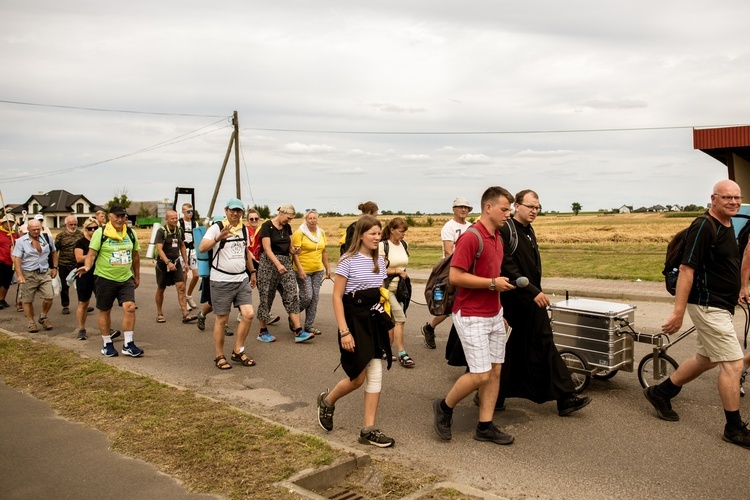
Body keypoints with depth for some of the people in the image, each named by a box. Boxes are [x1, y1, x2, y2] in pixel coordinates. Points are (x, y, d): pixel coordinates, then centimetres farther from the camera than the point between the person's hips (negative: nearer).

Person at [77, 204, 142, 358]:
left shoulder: (131, 233, 7)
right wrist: (87, 266, -30)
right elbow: (92, 253, -11)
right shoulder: (101, 233, -6)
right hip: (105, 278, -3)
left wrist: (137, 276, 18)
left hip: (126, 278, 3)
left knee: (129, 308, -11)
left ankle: (128, 345, -2)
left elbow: (135, 255, 15)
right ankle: (107, 344, 24)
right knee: (105, 311, 8)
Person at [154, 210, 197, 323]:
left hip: (176, 262, 4)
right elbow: (159, 249, -21)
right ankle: (159, 314, 24)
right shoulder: (161, 231, -12)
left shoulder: (179, 230, 4)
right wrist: (168, 262, -33)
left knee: (181, 287, -8)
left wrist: (186, 262, 13)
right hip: (163, 263, -3)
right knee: (161, 289, 10)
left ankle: (185, 314, -11)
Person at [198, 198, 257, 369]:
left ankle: (238, 351, 13)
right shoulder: (217, 227, -9)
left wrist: (252, 272, 26)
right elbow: (202, 248, -22)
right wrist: (218, 238, -38)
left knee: (248, 314, -3)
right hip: (221, 281, -5)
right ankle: (219, 356, 17)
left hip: (242, 279, 5)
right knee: (221, 319, 3)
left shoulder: (244, 229, 10)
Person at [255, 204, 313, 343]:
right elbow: (267, 249, -15)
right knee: (266, 297, 3)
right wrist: (278, 264, -25)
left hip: (286, 263, 6)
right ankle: (263, 332, 16)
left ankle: (299, 332, -8)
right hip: (269, 264, -6)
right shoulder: (267, 226, -8)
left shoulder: (287, 227, 12)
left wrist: (294, 250, -2)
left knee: (292, 296, -5)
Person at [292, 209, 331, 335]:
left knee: (315, 297, 5)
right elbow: (295, 253, -13)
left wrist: (327, 268, 15)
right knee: (307, 297, -9)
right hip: (303, 271, -6)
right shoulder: (299, 233, -9)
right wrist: (300, 269, -21)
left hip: (318, 270, 6)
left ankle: (309, 325, 14)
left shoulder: (321, 233, 9)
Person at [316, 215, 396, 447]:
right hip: (354, 320, -6)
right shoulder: (348, 260, -10)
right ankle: (327, 401, 28)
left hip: (375, 321, 6)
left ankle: (368, 430, 11)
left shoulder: (379, 261, 9)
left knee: (376, 375, 3)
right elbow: (337, 297, -12)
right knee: (358, 378, -1)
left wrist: (386, 323, 13)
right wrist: (344, 332, -18)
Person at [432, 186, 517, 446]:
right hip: (471, 317, -9)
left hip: (493, 315, 9)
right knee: (480, 374, -7)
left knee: (495, 370, 9)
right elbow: (455, 277, -23)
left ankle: (485, 427, 19)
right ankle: (444, 407, 17)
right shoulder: (471, 238, -17)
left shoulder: (498, 238, 12)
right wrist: (493, 283, -18)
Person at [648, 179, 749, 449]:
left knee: (705, 359, 18)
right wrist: (678, 311, -25)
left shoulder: (727, 225, 11)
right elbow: (686, 268, -22)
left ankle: (660, 392, 30)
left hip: (721, 305, 10)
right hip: (708, 305, -10)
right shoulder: (704, 226, -17)